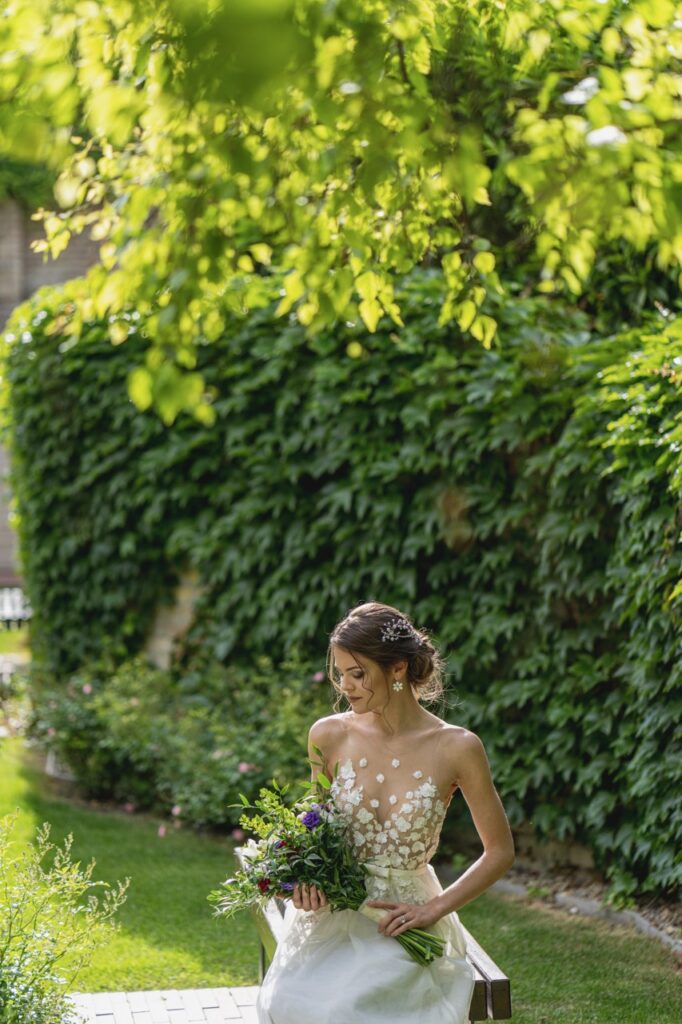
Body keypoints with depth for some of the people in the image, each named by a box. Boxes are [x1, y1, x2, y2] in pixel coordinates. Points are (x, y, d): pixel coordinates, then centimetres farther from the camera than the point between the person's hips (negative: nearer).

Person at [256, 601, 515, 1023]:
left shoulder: (455, 748, -9)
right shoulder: (329, 735, -1)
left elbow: (500, 852, 1)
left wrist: (435, 908, -7)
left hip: (401, 924, -2)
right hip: (332, 916, 2)